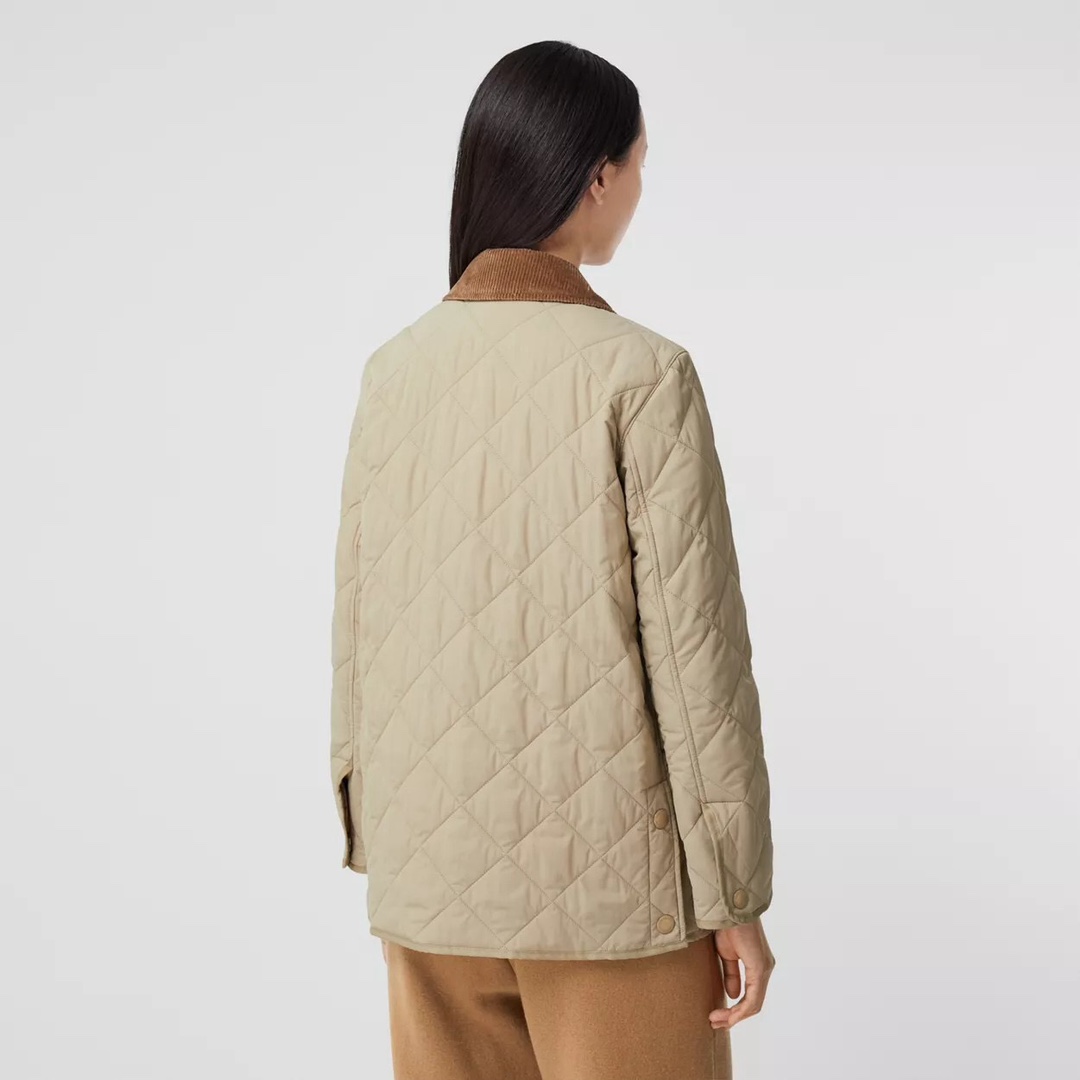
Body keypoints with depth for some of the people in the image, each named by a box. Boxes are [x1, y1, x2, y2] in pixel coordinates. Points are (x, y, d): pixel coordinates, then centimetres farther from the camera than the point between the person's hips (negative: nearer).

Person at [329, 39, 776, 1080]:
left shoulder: (395, 369, -1)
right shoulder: (641, 375, -14)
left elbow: (357, 622, 4)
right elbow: (692, 643, -14)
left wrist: (375, 835, 15)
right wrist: (733, 895, -5)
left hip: (432, 867, 5)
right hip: (606, 874, -4)